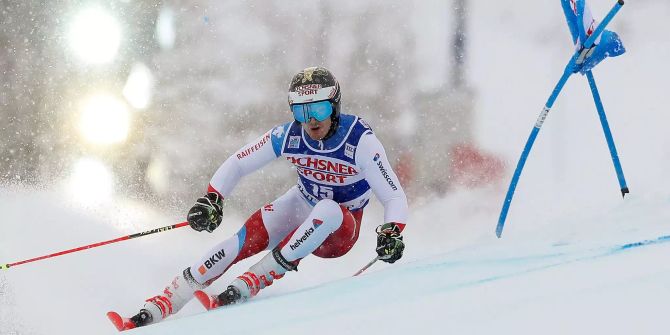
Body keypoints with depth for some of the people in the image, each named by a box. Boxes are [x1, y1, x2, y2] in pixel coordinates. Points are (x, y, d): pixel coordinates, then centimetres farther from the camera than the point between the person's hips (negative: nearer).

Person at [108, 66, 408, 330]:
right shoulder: (287, 136, -16)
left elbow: (395, 197, -26)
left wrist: (391, 233, -45)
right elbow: (237, 164, -6)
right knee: (243, 242, -23)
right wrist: (211, 199, -22)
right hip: (299, 208, 3)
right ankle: (160, 305, -23)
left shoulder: (360, 140, -25)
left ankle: (251, 283, -34)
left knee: (327, 211, -38)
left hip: (338, 232, -3)